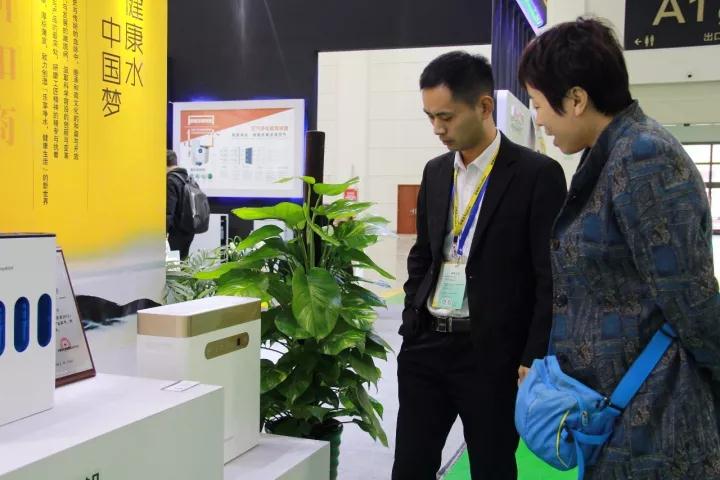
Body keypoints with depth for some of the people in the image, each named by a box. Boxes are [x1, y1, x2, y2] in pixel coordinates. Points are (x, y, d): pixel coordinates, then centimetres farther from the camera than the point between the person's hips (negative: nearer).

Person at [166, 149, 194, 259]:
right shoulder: (188, 178, 11)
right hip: (188, 230, 9)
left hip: (177, 232, -9)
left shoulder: (171, 181, -15)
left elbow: (168, 212, -20)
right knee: (182, 260, 15)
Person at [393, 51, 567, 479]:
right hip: (426, 345, 5)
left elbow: (551, 277, -10)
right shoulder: (435, 172, 9)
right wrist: (411, 325, 12)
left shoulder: (537, 174, -9)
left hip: (493, 353, -5)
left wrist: (535, 359, -12)